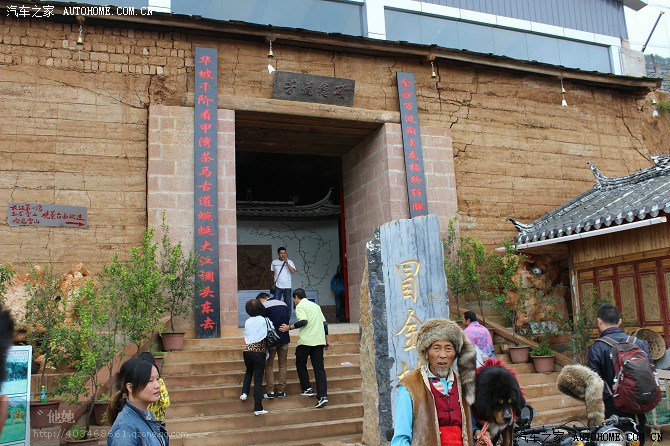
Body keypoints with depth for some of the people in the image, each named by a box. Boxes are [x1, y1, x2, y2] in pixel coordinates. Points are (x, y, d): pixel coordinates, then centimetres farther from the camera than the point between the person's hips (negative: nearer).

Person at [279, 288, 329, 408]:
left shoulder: (300, 306, -1)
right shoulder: (316, 305, 21)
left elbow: (303, 321, -17)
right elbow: (325, 323, 20)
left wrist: (289, 327, -8)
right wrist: (326, 341, 24)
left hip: (306, 340, -6)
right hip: (319, 340, 6)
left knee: (300, 364, 17)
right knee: (319, 368, 2)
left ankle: (307, 389, 15)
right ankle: (322, 396, -8)